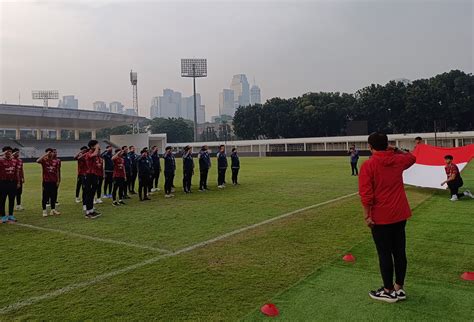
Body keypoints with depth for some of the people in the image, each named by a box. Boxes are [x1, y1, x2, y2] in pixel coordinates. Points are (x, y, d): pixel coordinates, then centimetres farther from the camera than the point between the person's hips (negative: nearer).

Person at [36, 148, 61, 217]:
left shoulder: (56, 161, 6)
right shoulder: (44, 160, -2)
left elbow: (57, 171, 9)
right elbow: (37, 161, -25)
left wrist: (58, 180, 6)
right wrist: (45, 155, -20)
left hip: (54, 181, 3)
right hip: (46, 181, -3)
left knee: (54, 196, 8)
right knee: (45, 196, 1)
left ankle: (53, 210, 18)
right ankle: (44, 210, 9)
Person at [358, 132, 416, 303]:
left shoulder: (368, 165, -14)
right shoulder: (398, 160, 2)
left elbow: (366, 194, -19)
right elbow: (411, 157, 27)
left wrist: (367, 216, -11)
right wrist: (395, 149, 20)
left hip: (381, 217, -5)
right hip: (400, 214, 6)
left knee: (384, 254, 6)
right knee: (399, 252, 14)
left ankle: (389, 291, 17)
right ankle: (399, 288, 26)